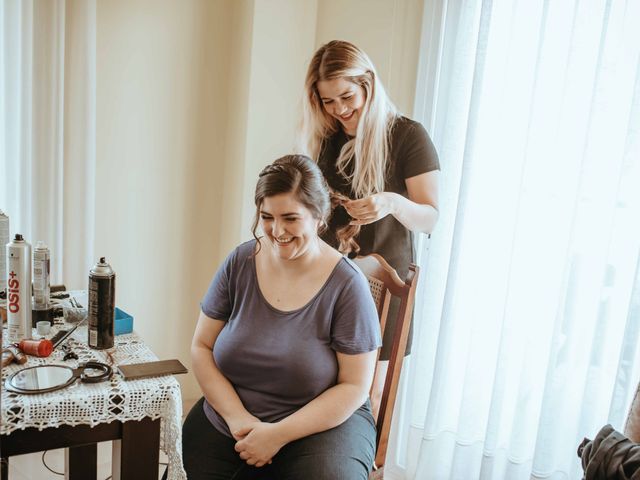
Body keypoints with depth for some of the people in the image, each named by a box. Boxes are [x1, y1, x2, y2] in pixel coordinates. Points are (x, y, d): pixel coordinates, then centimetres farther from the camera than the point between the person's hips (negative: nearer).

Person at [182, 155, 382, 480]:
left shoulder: (347, 285, -13)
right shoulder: (239, 264, -3)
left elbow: (354, 387, -10)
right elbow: (201, 348, 2)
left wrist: (280, 434, -16)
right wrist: (237, 417, -12)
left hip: (321, 425, -3)